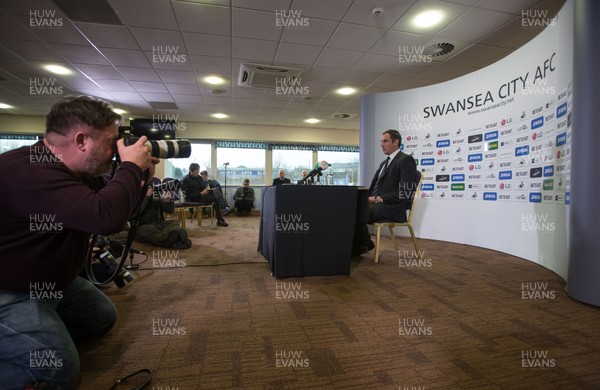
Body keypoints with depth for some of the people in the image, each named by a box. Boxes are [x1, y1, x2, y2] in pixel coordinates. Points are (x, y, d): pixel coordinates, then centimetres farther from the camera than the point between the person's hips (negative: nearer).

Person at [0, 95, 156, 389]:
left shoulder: (77, 172, 0)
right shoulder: (30, 171, -32)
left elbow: (115, 207, 11)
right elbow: (105, 217, -45)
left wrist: (140, 177, -6)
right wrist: (131, 167, -29)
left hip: (47, 281, 10)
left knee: (102, 316, 17)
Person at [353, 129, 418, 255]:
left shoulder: (406, 160, -4)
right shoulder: (384, 163, 24)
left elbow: (406, 192, -15)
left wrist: (379, 198, -18)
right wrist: (369, 198, 1)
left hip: (392, 208, -8)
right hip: (377, 203, 8)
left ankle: (365, 245, -2)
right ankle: (355, 245, -4)